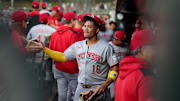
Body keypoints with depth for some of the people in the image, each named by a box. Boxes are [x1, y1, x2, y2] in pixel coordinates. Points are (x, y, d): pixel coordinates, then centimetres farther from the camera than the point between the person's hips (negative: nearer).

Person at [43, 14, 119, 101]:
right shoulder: (77, 46, 9)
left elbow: (115, 69, -6)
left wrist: (104, 85, -17)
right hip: (80, 89, 4)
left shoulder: (106, 47, -5)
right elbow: (62, 57, 15)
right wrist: (44, 49, 8)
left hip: (98, 90, -4)